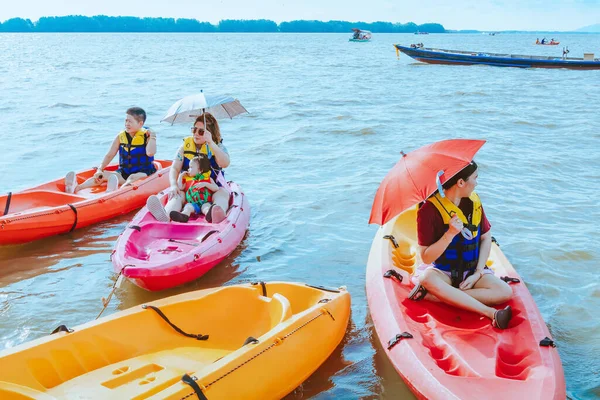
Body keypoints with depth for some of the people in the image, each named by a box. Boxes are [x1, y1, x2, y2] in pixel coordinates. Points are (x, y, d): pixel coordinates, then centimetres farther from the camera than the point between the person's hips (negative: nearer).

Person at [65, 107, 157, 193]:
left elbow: (150, 153, -23)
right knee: (104, 175, -19)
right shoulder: (121, 136, 8)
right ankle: (76, 188, -39)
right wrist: (100, 169, -6)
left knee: (132, 178, -37)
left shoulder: (146, 136, -3)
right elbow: (109, 155, 7)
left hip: (143, 172, -4)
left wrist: (152, 136, -19)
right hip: (124, 172, 4)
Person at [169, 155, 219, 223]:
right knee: (188, 206, -32)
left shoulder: (208, 179, 19)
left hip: (205, 203, -1)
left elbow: (216, 188, 6)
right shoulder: (188, 179, 29)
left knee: (207, 206, -35)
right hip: (192, 203, 2)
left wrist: (205, 184, -6)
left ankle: (210, 214, -69)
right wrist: (180, 176, 20)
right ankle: (184, 215, -64)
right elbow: (180, 188, 17)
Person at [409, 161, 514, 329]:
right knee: (427, 279, -38)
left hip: (472, 272, 5)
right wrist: (450, 234, -31)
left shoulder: (474, 201, 2)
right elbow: (426, 258, -17)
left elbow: (486, 238, 9)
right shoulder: (429, 209, -15)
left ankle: (431, 296, -27)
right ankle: (491, 313, -39)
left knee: (505, 292, -22)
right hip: (443, 272, -5)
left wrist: (478, 273, -4)